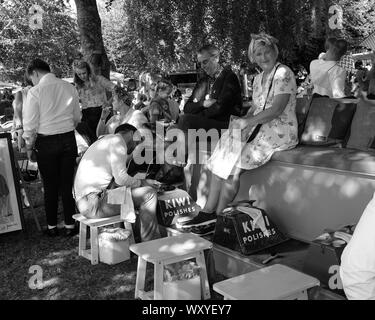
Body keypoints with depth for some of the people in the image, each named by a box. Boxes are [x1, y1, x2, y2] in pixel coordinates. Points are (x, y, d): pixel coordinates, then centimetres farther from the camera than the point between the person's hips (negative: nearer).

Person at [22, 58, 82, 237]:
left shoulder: (35, 92, -12)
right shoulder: (69, 88, 0)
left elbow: (30, 123, -9)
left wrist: (29, 146, 5)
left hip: (46, 142, -3)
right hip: (68, 140, 3)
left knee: (50, 186, 9)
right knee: (67, 184, 11)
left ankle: (52, 227, 20)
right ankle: (69, 225, 18)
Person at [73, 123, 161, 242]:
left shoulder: (106, 140, 26)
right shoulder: (117, 139, -5)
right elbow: (121, 178, -16)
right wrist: (142, 182, 0)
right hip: (94, 202, -11)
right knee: (149, 194, -10)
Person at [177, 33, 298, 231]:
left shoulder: (283, 74, -8)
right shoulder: (258, 79, 18)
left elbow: (277, 109, -18)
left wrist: (247, 122, -21)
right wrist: (242, 120, -3)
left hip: (280, 133, -7)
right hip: (260, 129, 8)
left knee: (233, 160, -22)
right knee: (224, 152, -14)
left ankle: (218, 216, -9)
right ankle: (208, 212, -13)